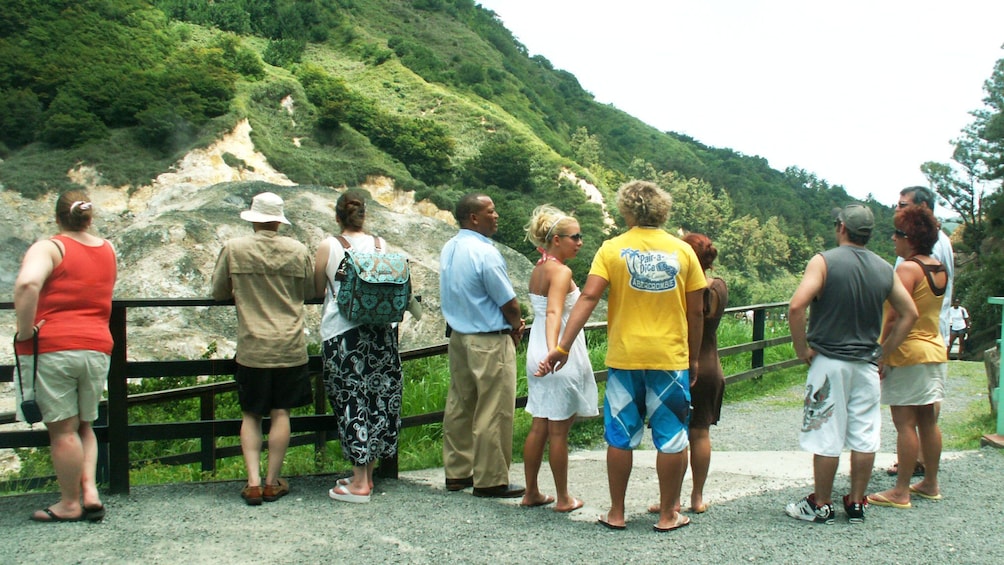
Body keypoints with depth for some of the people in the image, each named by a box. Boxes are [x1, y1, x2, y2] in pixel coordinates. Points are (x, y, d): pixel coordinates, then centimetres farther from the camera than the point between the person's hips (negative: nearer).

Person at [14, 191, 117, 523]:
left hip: (50, 348, -5)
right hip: (97, 348, 5)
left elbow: (27, 283, -24)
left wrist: (25, 330, -16)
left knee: (63, 429, 2)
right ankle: (90, 490, 6)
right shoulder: (108, 250, 13)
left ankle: (70, 504, 11)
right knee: (83, 425, 19)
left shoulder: (49, 248, -5)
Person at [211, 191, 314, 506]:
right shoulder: (298, 251, -1)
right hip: (290, 347, 1)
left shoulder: (234, 249, -4)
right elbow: (309, 293, 11)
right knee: (281, 414, 8)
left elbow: (218, 292, 6)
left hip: (252, 347, 0)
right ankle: (273, 482, 13)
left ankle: (253, 482, 5)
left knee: (250, 415, 10)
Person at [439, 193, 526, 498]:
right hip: (489, 342, -9)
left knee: (459, 405, 16)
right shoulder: (485, 253, -20)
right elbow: (509, 303, -15)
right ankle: (490, 480, 10)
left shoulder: (448, 249, 6)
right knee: (493, 413, 1)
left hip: (458, 335, 9)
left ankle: (457, 472, 26)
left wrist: (510, 323, 11)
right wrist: (516, 326, 7)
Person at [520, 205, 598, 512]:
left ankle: (531, 493, 22)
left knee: (539, 427, 14)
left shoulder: (538, 270, 10)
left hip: (537, 351, 8)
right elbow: (553, 313, -32)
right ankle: (563, 499, 13)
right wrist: (553, 351, -46)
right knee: (559, 431, 2)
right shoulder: (561, 272, -16)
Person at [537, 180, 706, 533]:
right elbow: (696, 312, 2)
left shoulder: (612, 249, -2)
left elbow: (588, 297, -12)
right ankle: (668, 514, 18)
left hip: (624, 358, 0)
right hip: (671, 358, 0)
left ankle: (616, 513, 19)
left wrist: (562, 346, -13)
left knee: (620, 437, 11)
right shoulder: (683, 251, 1)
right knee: (672, 438, 10)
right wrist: (694, 359, 13)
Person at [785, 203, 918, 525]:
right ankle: (856, 504, 18)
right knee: (865, 437, 10)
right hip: (867, 364, 5)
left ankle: (821, 506, 11)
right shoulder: (884, 269, 6)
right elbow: (909, 313, 10)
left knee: (826, 437, 2)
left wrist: (802, 349, -10)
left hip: (829, 361, -5)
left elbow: (797, 306, -21)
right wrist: (883, 352, 12)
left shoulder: (824, 261, -10)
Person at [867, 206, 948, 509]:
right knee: (927, 420, 15)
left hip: (908, 351, -8)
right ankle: (931, 483, 24)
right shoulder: (940, 269, 9)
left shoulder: (908, 268, -17)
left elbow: (894, 317, -21)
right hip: (936, 348, 9)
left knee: (905, 423, -5)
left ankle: (901, 492, 0)